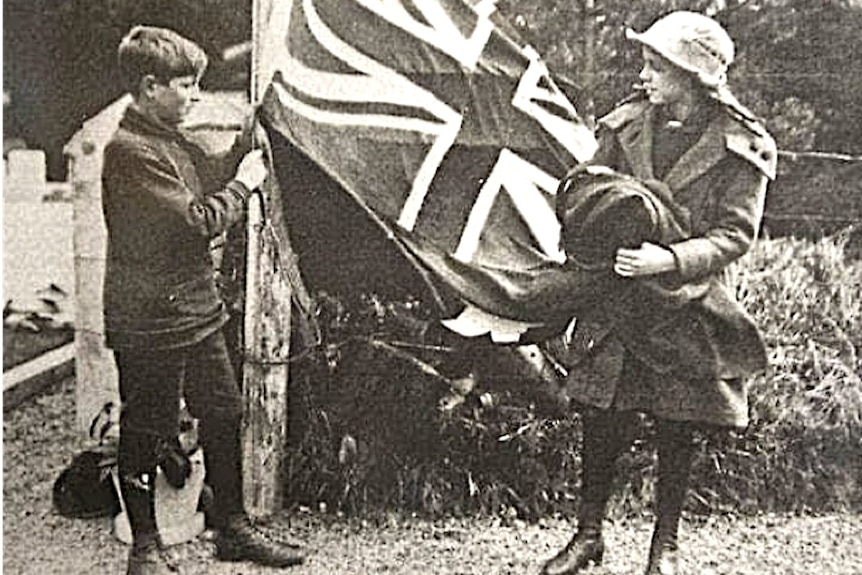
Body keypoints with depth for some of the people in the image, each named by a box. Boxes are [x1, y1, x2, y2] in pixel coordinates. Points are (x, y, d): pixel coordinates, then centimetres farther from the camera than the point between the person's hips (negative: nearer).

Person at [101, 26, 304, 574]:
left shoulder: (171, 139, 11)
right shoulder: (130, 152, -19)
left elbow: (210, 178, 22)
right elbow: (197, 220, -23)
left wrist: (250, 138, 9)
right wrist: (244, 184, -9)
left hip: (198, 311, 10)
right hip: (151, 322, -10)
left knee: (225, 415, 15)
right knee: (146, 434, 5)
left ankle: (233, 527, 29)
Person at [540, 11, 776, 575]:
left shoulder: (740, 146, -9)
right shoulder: (629, 122, 2)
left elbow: (736, 233, -13)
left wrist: (668, 260, -28)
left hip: (686, 303, -3)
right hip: (616, 299, 3)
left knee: (678, 429, 8)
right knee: (602, 419, 6)